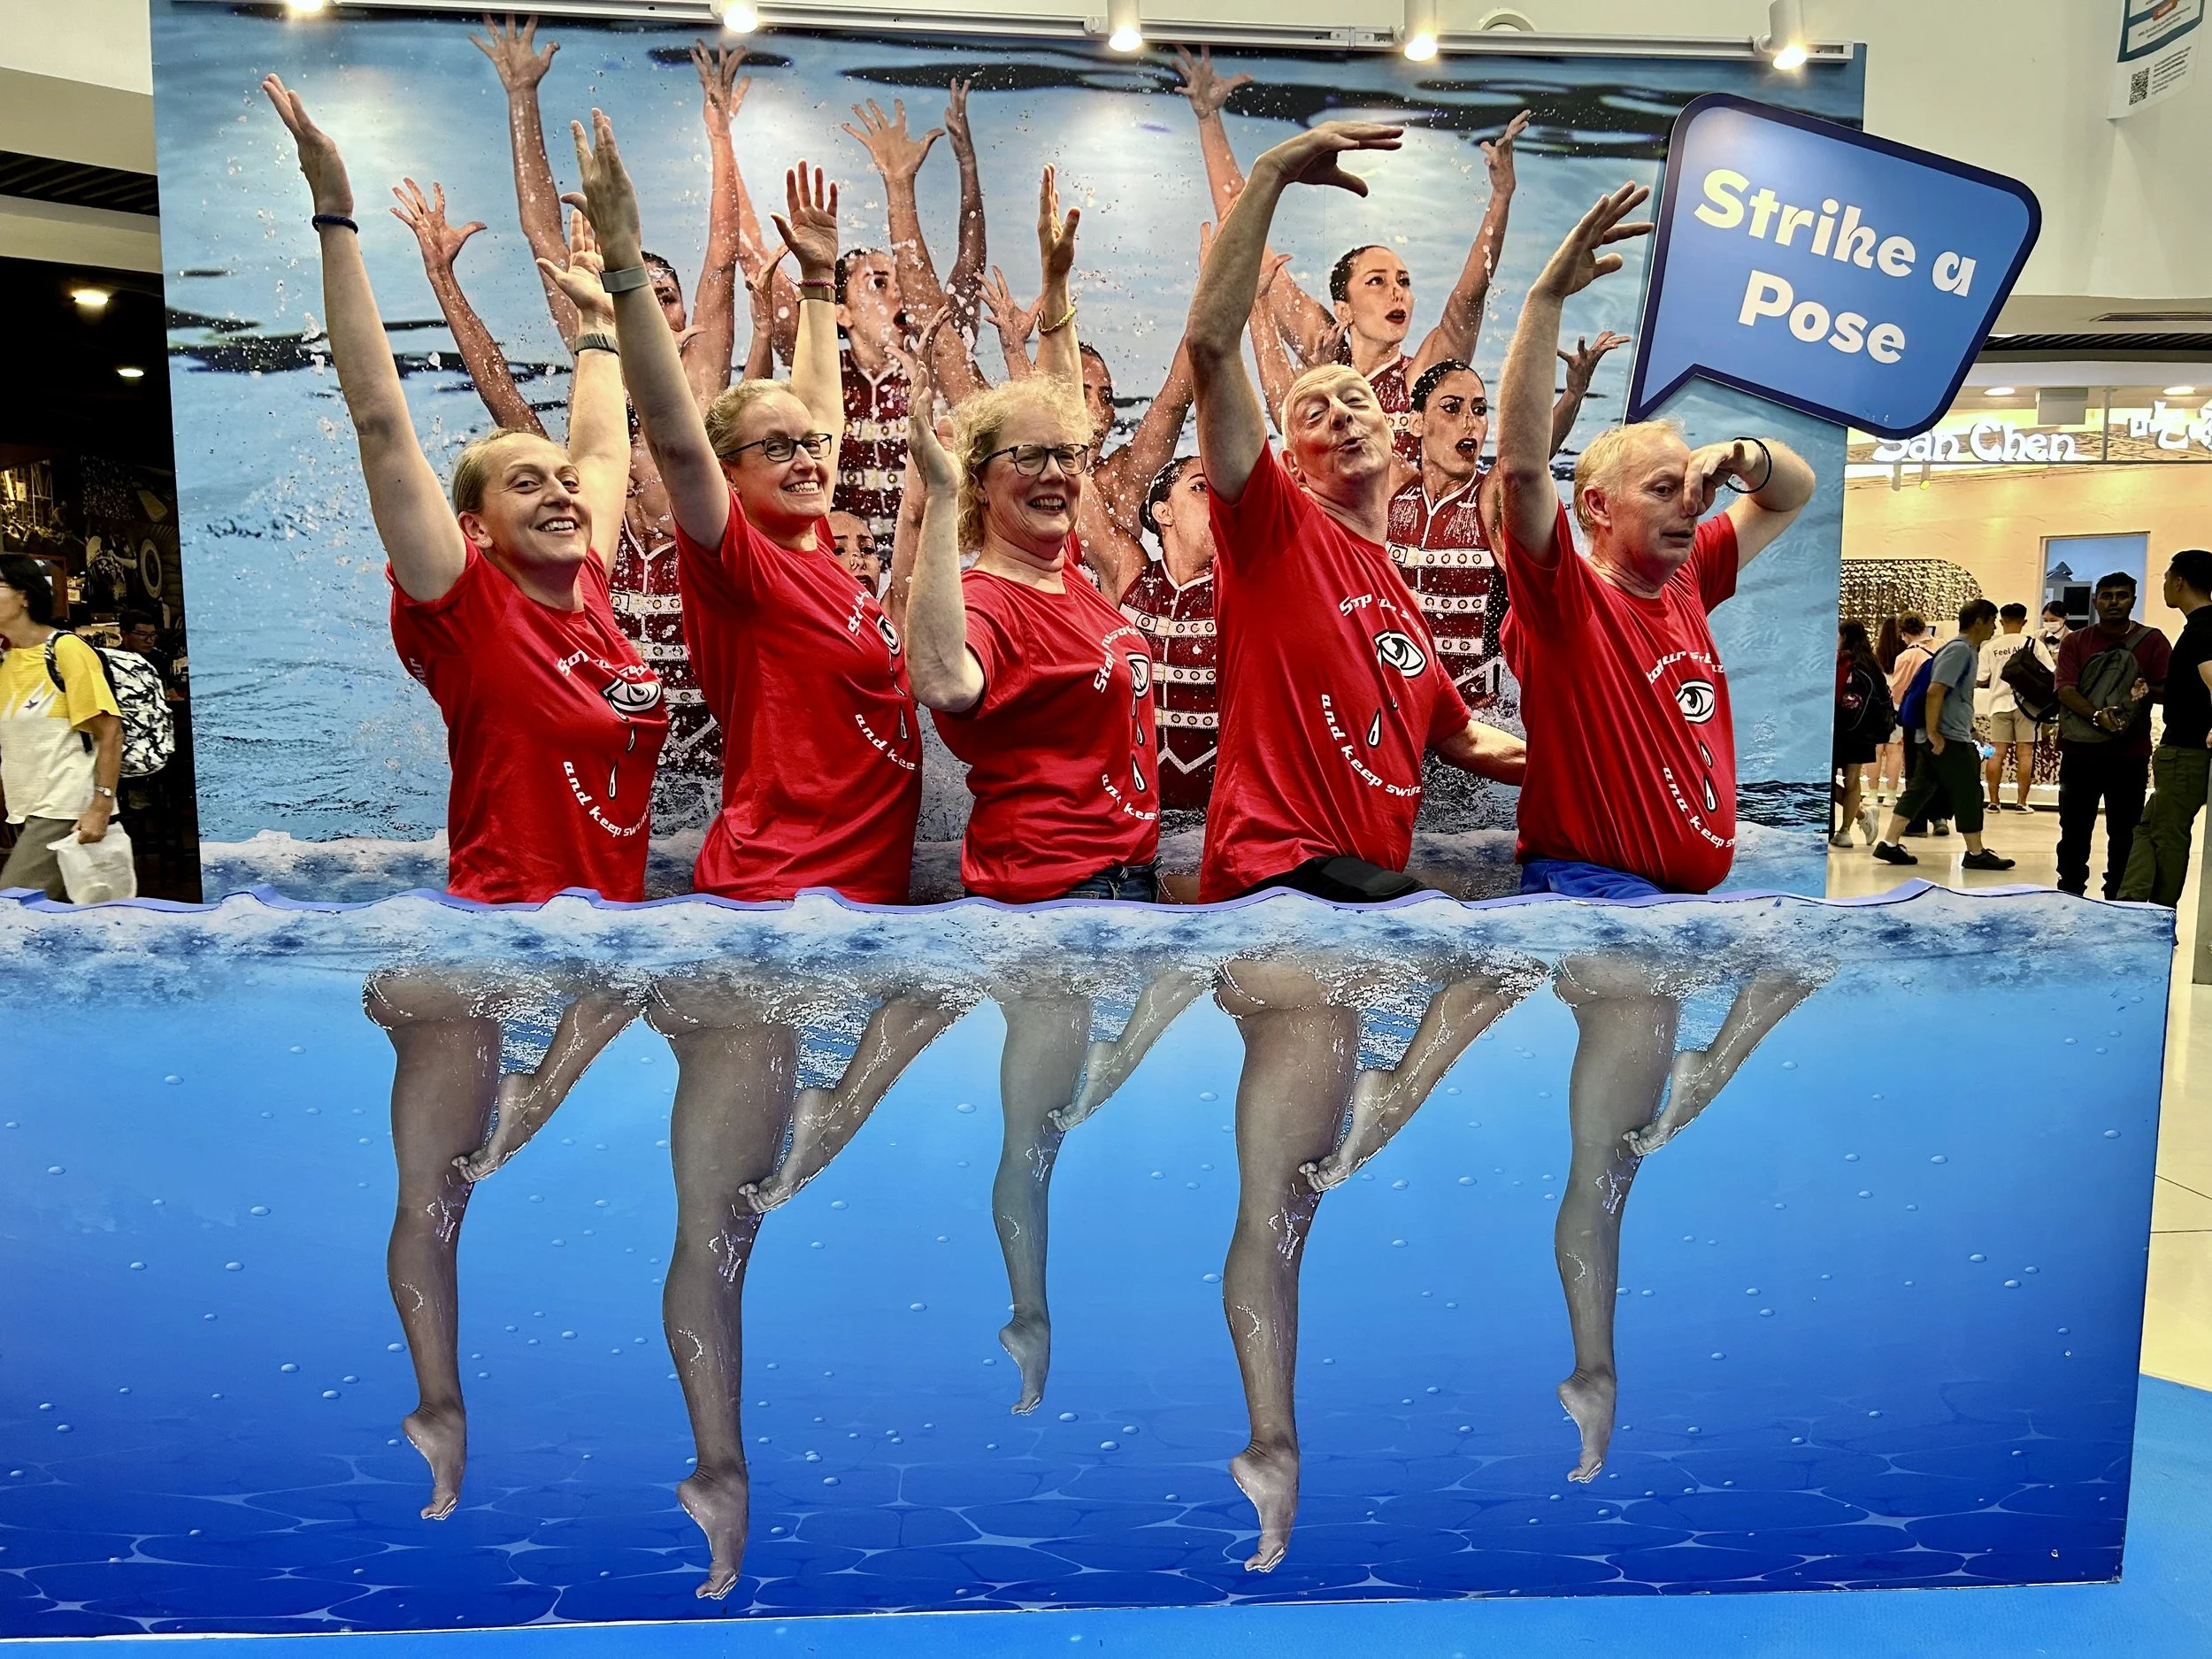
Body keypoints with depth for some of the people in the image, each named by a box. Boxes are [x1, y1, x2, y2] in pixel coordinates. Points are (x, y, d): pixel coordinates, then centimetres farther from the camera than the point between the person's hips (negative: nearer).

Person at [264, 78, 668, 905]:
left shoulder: (588, 593, 4)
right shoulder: (467, 609, -10)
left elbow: (603, 445, 19)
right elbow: (381, 420, -17)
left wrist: (595, 318, 27)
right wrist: (336, 219, -18)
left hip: (619, 898, 6)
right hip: (510, 901, -6)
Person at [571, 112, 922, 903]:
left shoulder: (816, 550, 7)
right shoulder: (739, 564, -12)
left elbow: (815, 405, 19)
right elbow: (675, 437, -27)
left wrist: (817, 275, 22)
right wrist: (625, 259, -32)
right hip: (779, 889, -8)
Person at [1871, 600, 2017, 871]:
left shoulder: (1969, 650, 15)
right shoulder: (1959, 649, -15)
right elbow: (1935, 691, -23)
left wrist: (1968, 727, 22)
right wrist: (1933, 733, -23)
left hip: (1955, 736, 10)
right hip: (1949, 738, -10)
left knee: (1919, 789, 8)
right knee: (1969, 794, 0)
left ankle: (1888, 844, 8)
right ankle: (1976, 853, 10)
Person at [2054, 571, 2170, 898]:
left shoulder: (2151, 640, 3)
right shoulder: (2075, 642, 6)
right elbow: (2065, 690, -6)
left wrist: (2147, 691, -24)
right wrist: (2097, 715, -23)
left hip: (2130, 754, -1)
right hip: (2079, 751, 1)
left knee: (2124, 834, 3)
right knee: (2074, 830, 8)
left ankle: (2118, 902, 11)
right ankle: (2069, 896, 19)